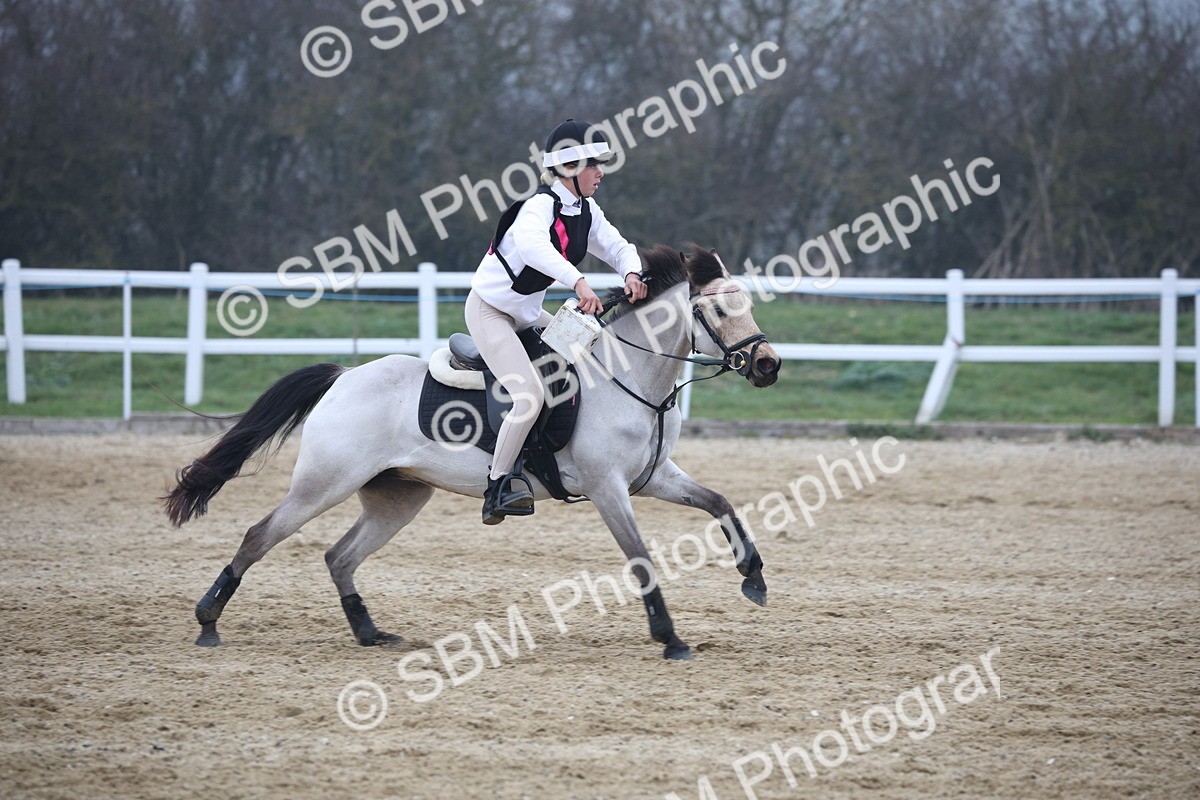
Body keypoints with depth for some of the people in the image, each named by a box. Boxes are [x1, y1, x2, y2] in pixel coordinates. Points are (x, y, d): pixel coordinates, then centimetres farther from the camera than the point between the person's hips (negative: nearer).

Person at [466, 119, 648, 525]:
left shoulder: (586, 211, 3)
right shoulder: (540, 206, -24)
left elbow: (618, 247, 5)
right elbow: (531, 244, -45)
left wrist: (632, 272, -20)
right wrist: (578, 281, -58)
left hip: (527, 314, 9)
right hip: (489, 310, -9)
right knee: (531, 394, -25)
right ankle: (498, 487, -14)